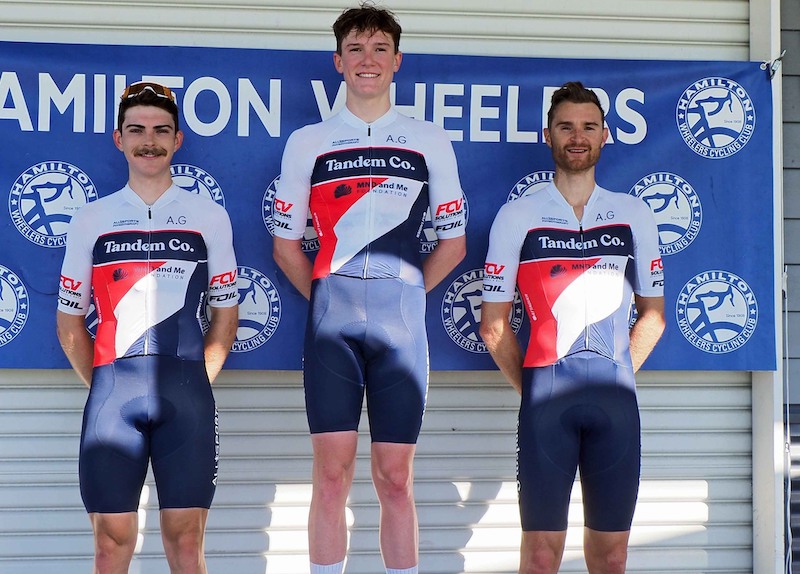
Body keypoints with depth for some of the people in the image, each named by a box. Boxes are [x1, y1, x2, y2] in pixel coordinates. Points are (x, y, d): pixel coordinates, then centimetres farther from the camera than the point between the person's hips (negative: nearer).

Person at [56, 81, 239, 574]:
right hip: (112, 391, 1)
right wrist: (105, 387, 6)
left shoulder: (209, 216, 10)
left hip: (186, 396, 0)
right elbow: (70, 322, 15)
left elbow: (226, 317, 14)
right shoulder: (91, 220, 11)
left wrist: (194, 384, 4)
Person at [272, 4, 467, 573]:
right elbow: (286, 242, 14)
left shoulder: (430, 142, 10)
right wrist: (323, 298, 6)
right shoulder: (307, 142, 10)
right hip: (332, 322, 0)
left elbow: (453, 242, 14)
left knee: (396, 478, 1)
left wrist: (408, 293, 7)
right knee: (332, 474, -3)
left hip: (400, 320, 0)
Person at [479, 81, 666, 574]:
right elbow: (494, 323, 6)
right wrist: (529, 386, 2)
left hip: (615, 400, 2)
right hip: (546, 398, -2)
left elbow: (653, 314, 17)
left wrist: (618, 375, 8)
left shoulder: (634, 215, 10)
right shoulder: (517, 218, 4)